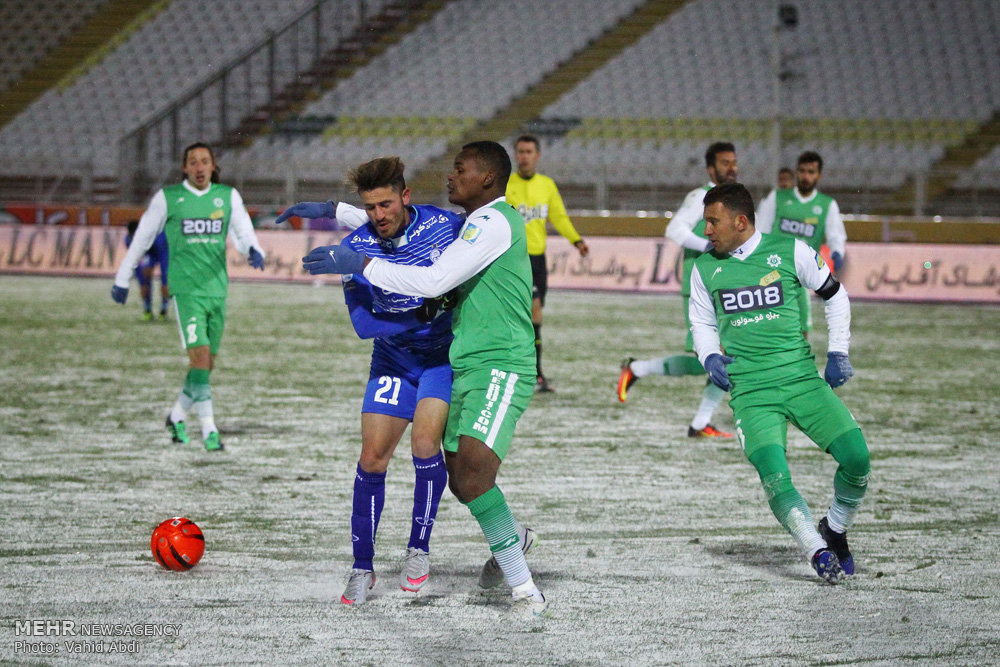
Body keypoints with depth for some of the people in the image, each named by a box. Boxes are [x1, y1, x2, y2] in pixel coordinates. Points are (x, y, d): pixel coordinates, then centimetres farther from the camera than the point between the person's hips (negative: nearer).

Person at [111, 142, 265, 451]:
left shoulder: (228, 196, 8)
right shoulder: (167, 198, 0)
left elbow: (243, 232, 0)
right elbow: (142, 238, 8)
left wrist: (253, 250, -24)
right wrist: (122, 278, 13)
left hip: (217, 288, 4)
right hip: (185, 289, -4)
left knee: (207, 364, 10)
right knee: (200, 356, -17)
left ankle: (177, 417, 31)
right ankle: (209, 431, -16)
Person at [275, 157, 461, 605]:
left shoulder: (444, 225, -16)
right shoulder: (356, 247, -14)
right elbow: (363, 323, -18)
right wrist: (424, 314, -30)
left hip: (445, 355, -2)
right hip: (393, 360, 2)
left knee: (424, 441, -21)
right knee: (372, 458, -5)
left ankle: (419, 548, -2)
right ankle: (362, 567, 10)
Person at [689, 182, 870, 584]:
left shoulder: (790, 252, 1)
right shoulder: (705, 269, 8)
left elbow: (834, 295, 14)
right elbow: (702, 324, 23)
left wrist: (838, 352, 6)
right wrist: (710, 357, 2)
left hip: (803, 380, 0)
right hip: (751, 391, 0)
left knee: (857, 458, -12)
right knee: (774, 476, -21)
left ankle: (834, 529, 15)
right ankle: (818, 552, -6)